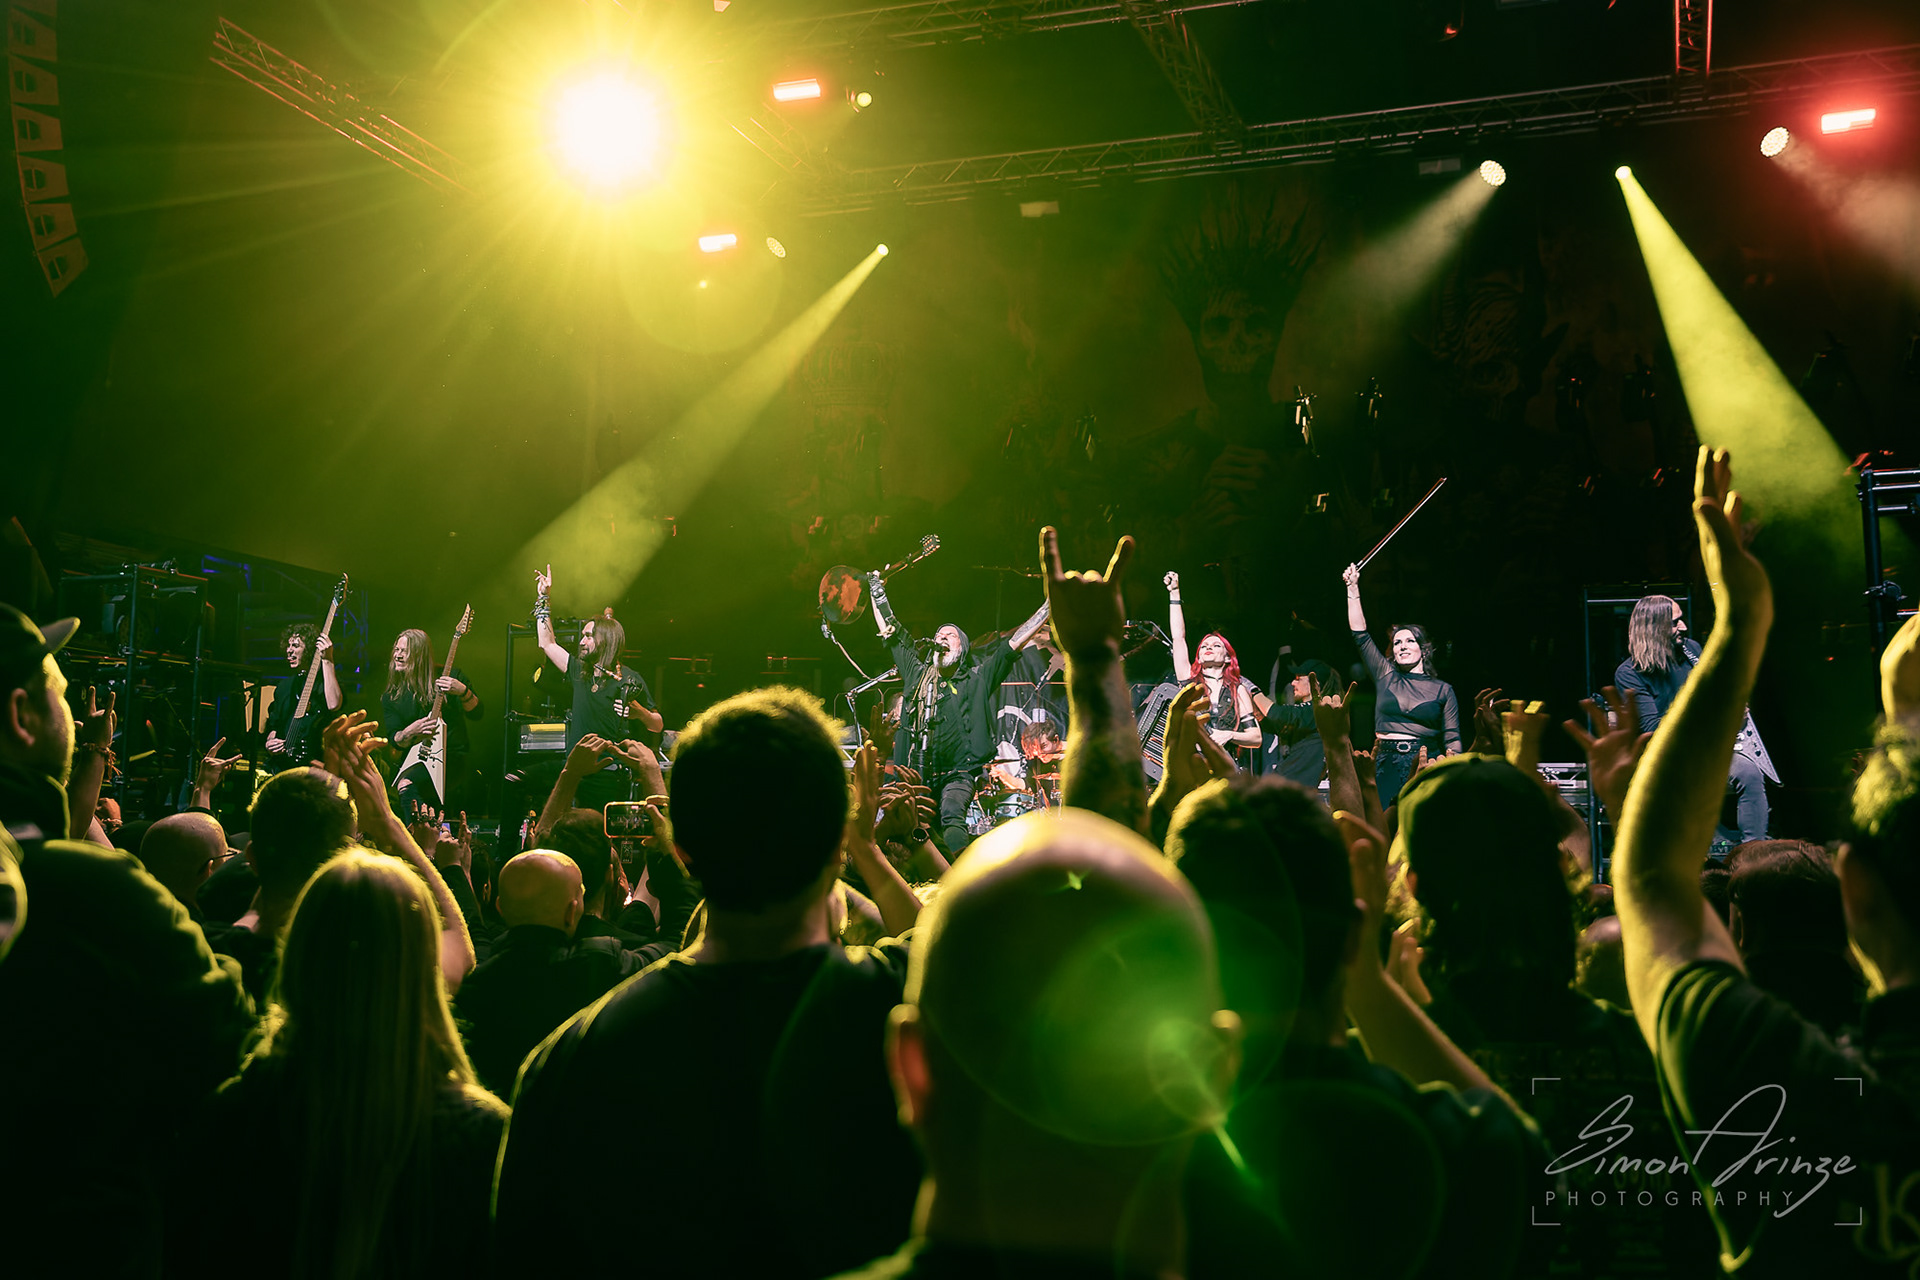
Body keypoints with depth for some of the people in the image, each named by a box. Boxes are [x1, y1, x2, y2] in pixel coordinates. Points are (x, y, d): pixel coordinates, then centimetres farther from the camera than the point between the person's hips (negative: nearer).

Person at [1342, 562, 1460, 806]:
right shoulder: (1386, 676, 12)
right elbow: (1360, 635, 10)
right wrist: (1353, 588, 7)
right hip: (1385, 765, 1)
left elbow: (1452, 740, 6)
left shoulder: (1443, 690, 8)